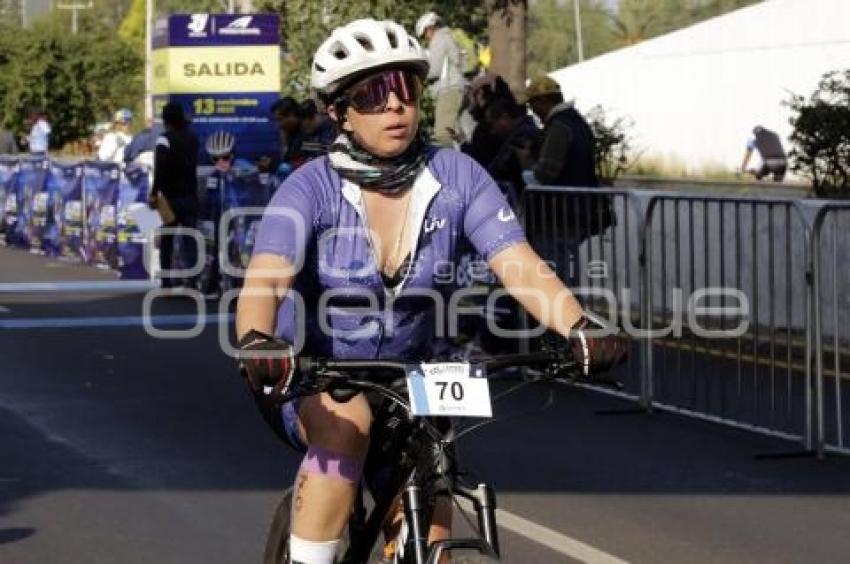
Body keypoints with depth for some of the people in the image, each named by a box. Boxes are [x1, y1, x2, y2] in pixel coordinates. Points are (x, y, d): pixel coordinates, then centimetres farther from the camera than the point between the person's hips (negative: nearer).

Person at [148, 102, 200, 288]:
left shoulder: (165, 139, -11)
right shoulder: (192, 138, 9)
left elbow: (160, 169, -21)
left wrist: (154, 193, -21)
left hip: (171, 197, -4)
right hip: (191, 196, 4)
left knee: (166, 240, 6)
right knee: (190, 240, 1)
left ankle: (167, 282, 7)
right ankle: (191, 278, -10)